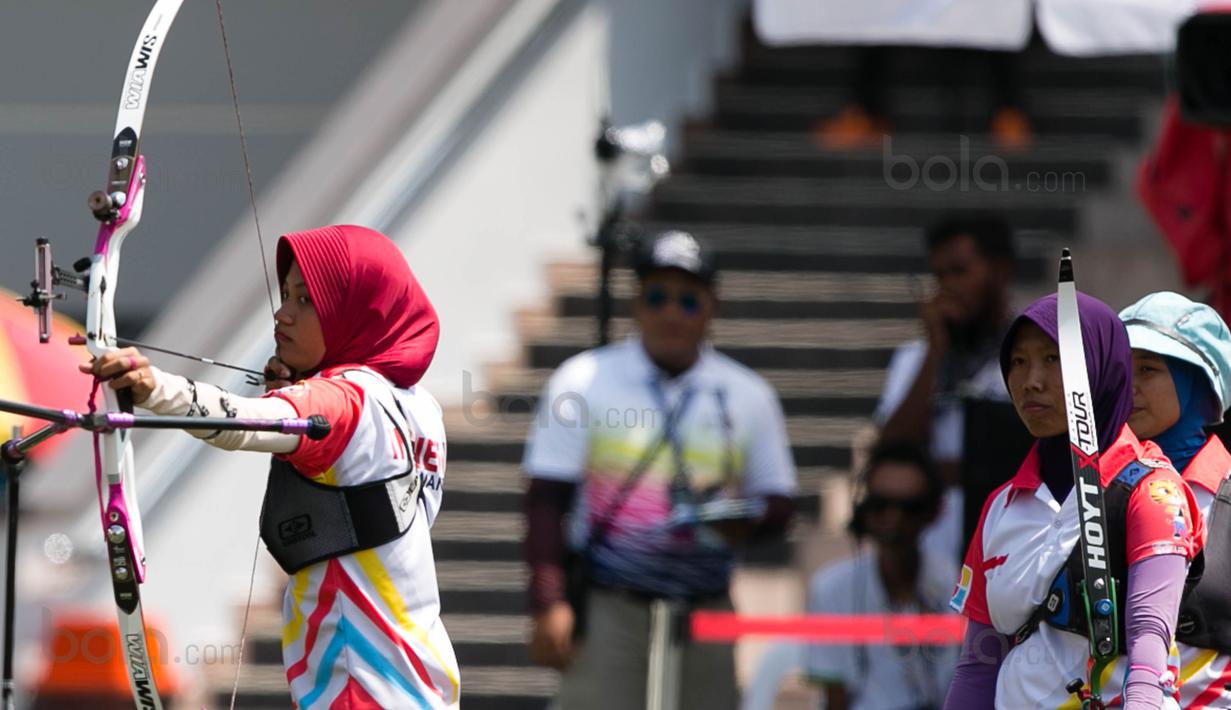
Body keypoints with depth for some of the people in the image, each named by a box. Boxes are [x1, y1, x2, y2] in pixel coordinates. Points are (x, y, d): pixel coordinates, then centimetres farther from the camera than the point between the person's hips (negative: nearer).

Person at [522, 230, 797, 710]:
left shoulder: (747, 396, 11)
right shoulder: (585, 381, 2)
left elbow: (779, 503, 15)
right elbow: (546, 502, -1)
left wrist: (746, 518, -11)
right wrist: (549, 605, -11)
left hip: (706, 612, 3)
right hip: (608, 610, -3)